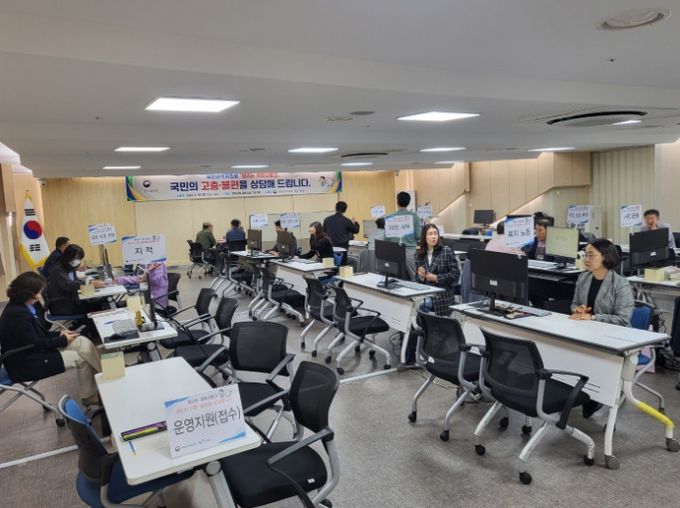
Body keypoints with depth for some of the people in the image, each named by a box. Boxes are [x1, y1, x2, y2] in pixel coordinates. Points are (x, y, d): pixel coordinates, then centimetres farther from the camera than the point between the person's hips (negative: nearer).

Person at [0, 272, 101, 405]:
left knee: (84, 343, -5)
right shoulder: (17, 314, -26)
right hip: (25, 363, -9)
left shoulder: (27, 306, 2)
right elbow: (35, 344, -23)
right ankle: (89, 396, 1)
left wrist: (59, 334, -2)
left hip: (36, 349, 9)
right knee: (80, 358, -13)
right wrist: (63, 340, -13)